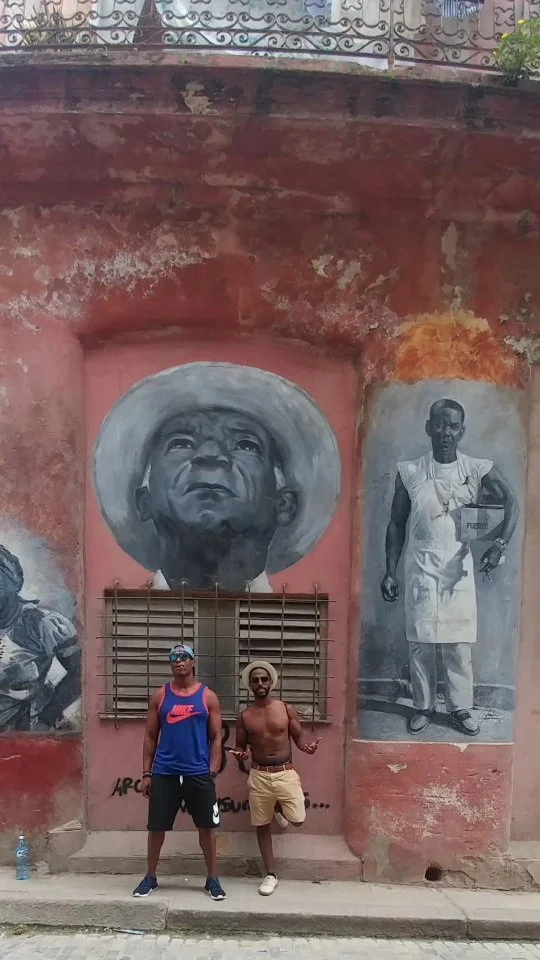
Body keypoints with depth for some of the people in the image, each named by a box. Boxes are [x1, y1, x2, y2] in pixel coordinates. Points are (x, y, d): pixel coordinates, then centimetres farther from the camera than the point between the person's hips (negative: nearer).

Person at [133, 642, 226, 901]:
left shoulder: (208, 696, 1)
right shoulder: (160, 696, 4)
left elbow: (215, 738, 2)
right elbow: (150, 736, 6)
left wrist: (212, 772, -6)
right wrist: (146, 773, 2)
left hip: (198, 774, -1)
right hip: (164, 773, 1)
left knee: (206, 827, 6)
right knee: (157, 827, 8)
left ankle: (212, 879, 22)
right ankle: (150, 877, 28)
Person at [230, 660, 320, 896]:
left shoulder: (287, 709, -2)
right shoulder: (244, 716, 1)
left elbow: (298, 737, 2)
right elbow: (240, 746, 8)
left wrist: (307, 746, -20)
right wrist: (239, 754, -16)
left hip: (286, 772, -1)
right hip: (259, 775, 1)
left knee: (297, 820, -8)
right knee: (262, 825, 7)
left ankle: (280, 810, 27)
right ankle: (270, 874, 22)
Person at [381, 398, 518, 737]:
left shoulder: (479, 470, -3)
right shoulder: (409, 472, -2)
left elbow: (511, 503, -6)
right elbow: (396, 524, 2)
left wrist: (501, 544, -22)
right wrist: (390, 572, -1)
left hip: (460, 568, 0)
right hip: (422, 568, 0)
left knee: (459, 643, 5)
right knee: (421, 641, 5)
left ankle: (461, 708, 21)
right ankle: (424, 706, 22)